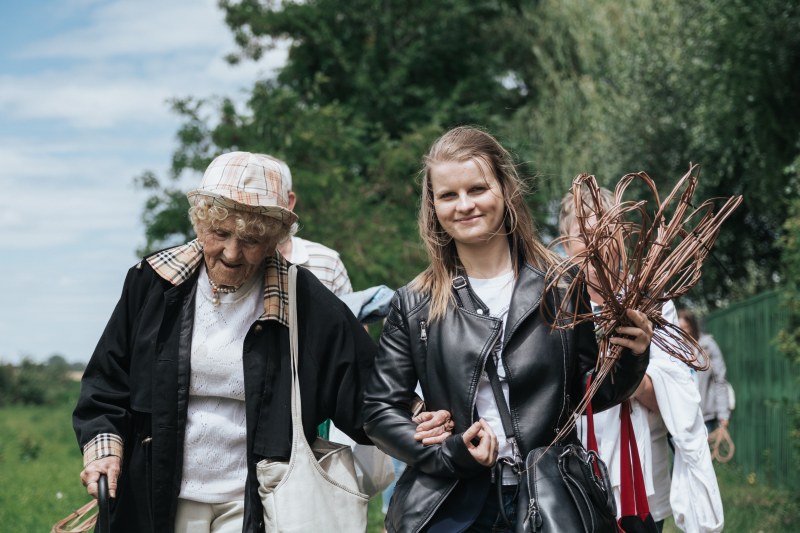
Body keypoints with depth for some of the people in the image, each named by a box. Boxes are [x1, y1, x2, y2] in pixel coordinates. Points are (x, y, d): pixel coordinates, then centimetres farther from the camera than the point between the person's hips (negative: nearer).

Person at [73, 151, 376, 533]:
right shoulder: (153, 284, -2)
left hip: (251, 501, -2)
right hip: (159, 497, 2)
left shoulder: (307, 304, -8)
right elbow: (107, 377, 6)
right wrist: (104, 443, -8)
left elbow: (362, 397, -6)